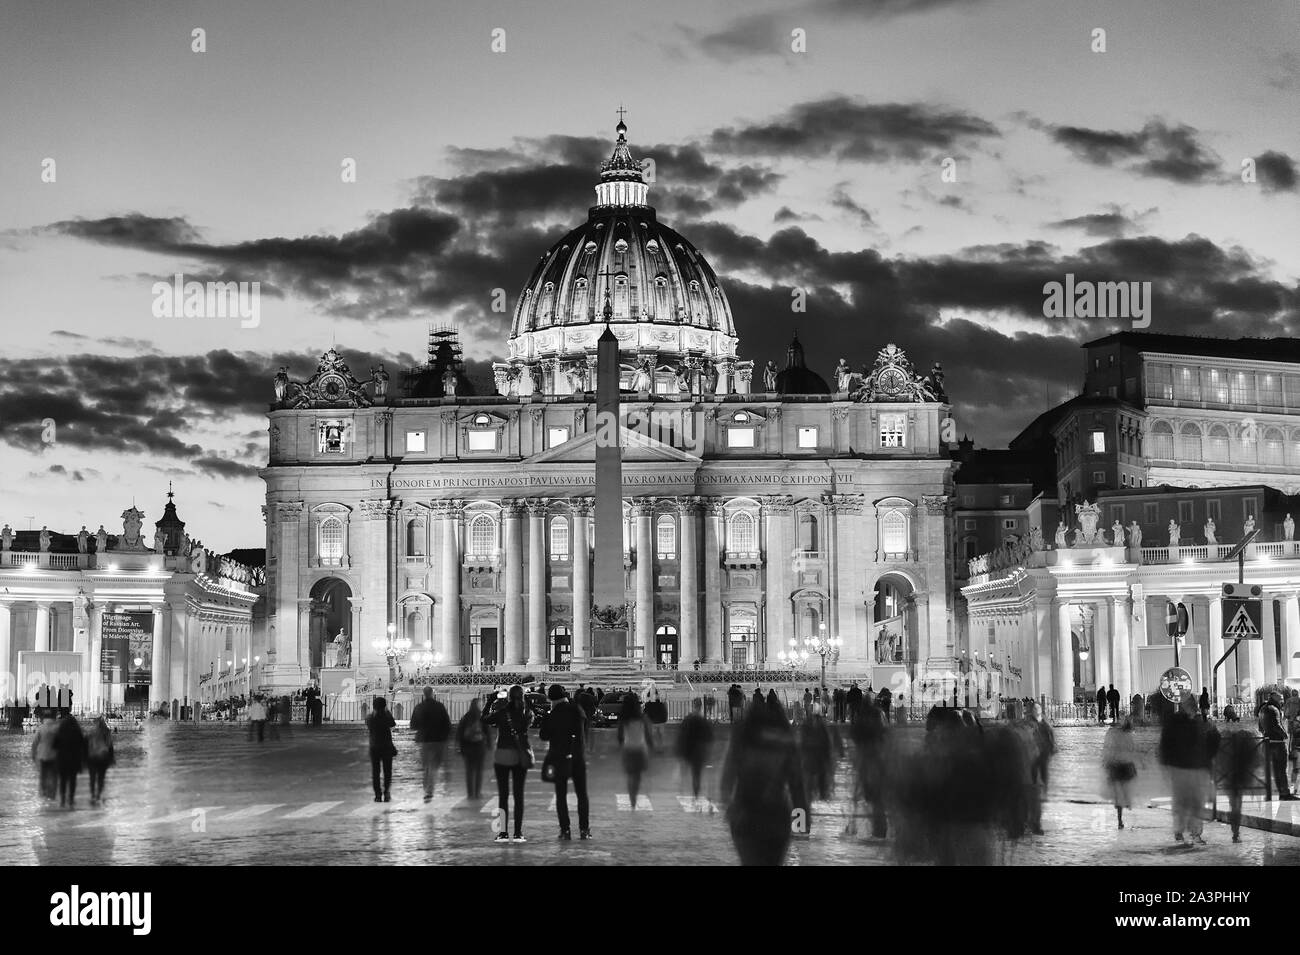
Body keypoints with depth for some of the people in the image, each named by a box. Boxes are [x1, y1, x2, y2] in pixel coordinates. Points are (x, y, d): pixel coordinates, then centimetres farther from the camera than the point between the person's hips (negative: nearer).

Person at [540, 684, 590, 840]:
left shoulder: (550, 717, -9)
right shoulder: (577, 710, -1)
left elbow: (544, 737, 1)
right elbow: (585, 732, 10)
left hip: (559, 758, -2)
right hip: (578, 757, 2)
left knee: (561, 795, 5)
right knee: (582, 794, 9)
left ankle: (565, 830, -1)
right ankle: (584, 829, 5)